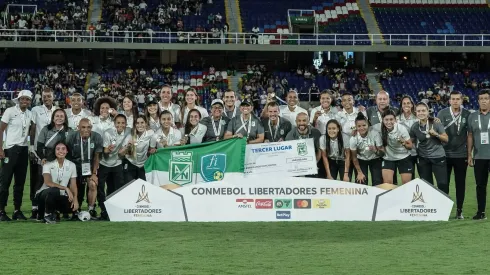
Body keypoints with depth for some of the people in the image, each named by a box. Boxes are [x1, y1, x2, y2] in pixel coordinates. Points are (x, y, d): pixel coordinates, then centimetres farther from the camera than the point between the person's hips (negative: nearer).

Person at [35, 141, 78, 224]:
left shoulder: (71, 165, 1)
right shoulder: (48, 165, -9)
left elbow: (73, 185, -1)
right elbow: (48, 183, -24)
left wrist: (75, 199, -20)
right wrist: (65, 188, -32)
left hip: (60, 197, 4)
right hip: (44, 194, -4)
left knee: (72, 206, -24)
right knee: (54, 190, -38)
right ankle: (47, 214, -11)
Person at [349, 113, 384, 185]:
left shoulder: (375, 134, -27)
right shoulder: (353, 139, -23)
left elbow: (382, 152, -18)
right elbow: (354, 157, -9)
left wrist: (376, 151, -40)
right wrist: (359, 172, -5)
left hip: (375, 160, 0)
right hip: (361, 161, 0)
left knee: (378, 184, -7)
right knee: (361, 183, -7)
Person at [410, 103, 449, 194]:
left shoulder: (436, 123, -7)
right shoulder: (414, 126, -1)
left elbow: (446, 139, -4)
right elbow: (411, 142, 10)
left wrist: (436, 134, -20)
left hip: (438, 157, -2)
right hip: (423, 159, 3)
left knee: (443, 184, -10)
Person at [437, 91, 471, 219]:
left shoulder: (467, 114, 1)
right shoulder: (442, 113, -1)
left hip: (461, 155, 0)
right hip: (445, 154, 0)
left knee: (460, 184, 6)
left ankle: (459, 210, 13)